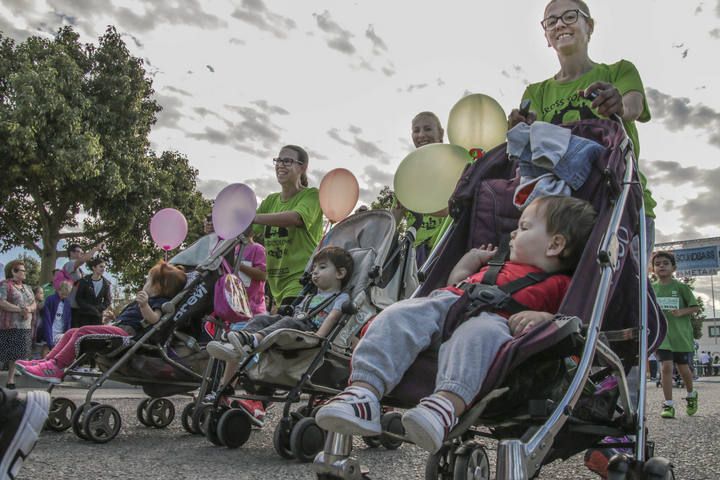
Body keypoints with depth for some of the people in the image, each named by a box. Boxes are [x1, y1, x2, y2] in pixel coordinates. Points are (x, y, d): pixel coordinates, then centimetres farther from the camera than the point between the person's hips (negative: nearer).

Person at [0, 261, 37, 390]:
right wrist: (20, 310, -19)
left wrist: (29, 309, -8)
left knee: (16, 355, 7)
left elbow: (34, 304, 15)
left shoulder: (26, 287, 18)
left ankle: (11, 380, 14)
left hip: (25, 327, 6)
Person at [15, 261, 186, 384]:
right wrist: (114, 317, 30)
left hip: (127, 332, -11)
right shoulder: (148, 301, 31)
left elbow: (153, 319, -24)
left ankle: (56, 367, -27)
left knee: (84, 331, -25)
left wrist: (145, 305, -40)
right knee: (72, 332, 6)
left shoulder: (160, 302, -3)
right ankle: (46, 362, -4)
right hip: (120, 329, 11)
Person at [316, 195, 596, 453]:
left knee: (478, 333, -41)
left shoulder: (559, 284, 21)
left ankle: (447, 404, -60)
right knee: (397, 315, -23)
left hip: (492, 319, -5)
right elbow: (455, 283, 47)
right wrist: (473, 258, 41)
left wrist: (541, 316, -13)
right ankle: (363, 390, -38)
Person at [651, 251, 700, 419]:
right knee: (666, 366, -11)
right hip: (662, 333, 1)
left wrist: (681, 312, -17)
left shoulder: (681, 287, -3)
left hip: (681, 333, -1)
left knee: (683, 368, 9)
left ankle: (691, 395, 38)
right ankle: (668, 405, -4)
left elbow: (696, 307, 1)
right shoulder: (651, 288, 4)